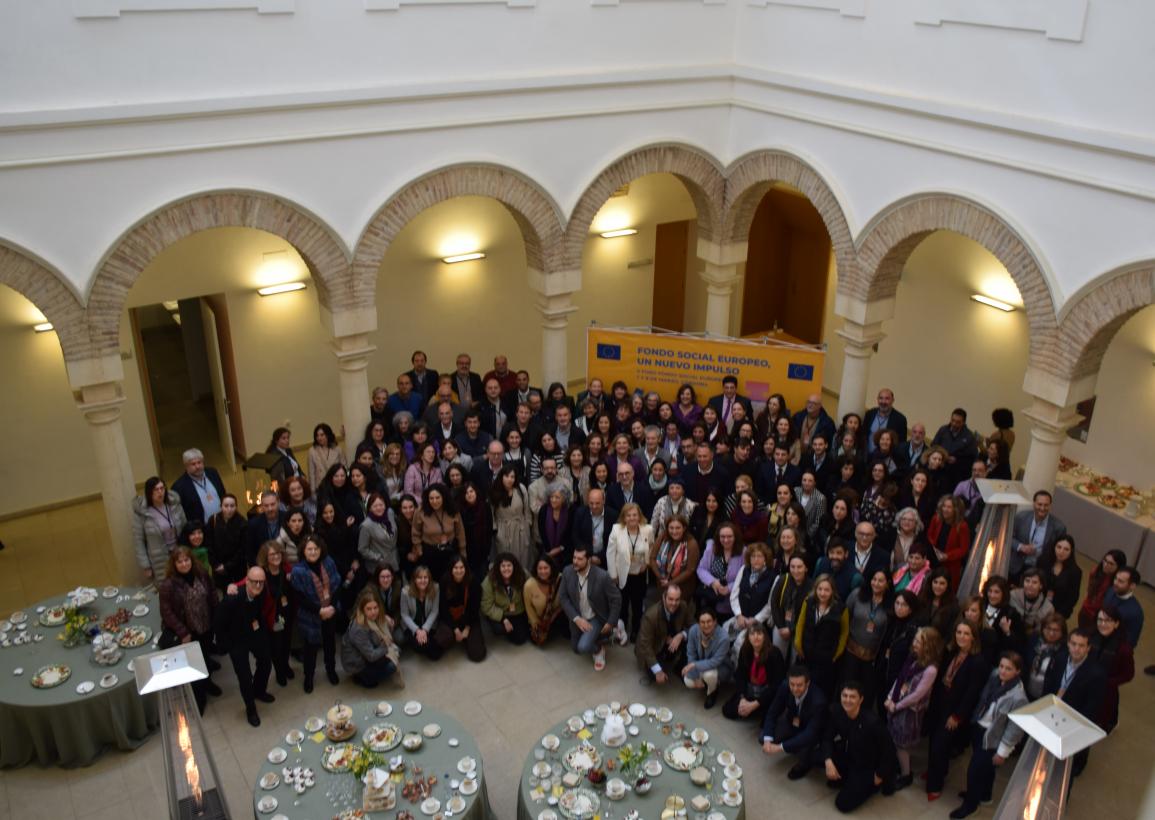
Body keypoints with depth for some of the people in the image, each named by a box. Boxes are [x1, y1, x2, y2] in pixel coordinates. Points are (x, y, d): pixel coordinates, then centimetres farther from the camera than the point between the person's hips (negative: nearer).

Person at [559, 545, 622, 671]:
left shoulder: (602, 576, -28)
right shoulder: (567, 572, -17)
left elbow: (616, 599, -16)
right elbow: (564, 598, -7)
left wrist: (610, 623, -12)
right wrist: (576, 618, -17)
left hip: (595, 618, -5)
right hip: (578, 617, 5)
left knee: (583, 647, -25)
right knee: (576, 648, 18)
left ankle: (598, 649, 9)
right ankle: (595, 637, 43)